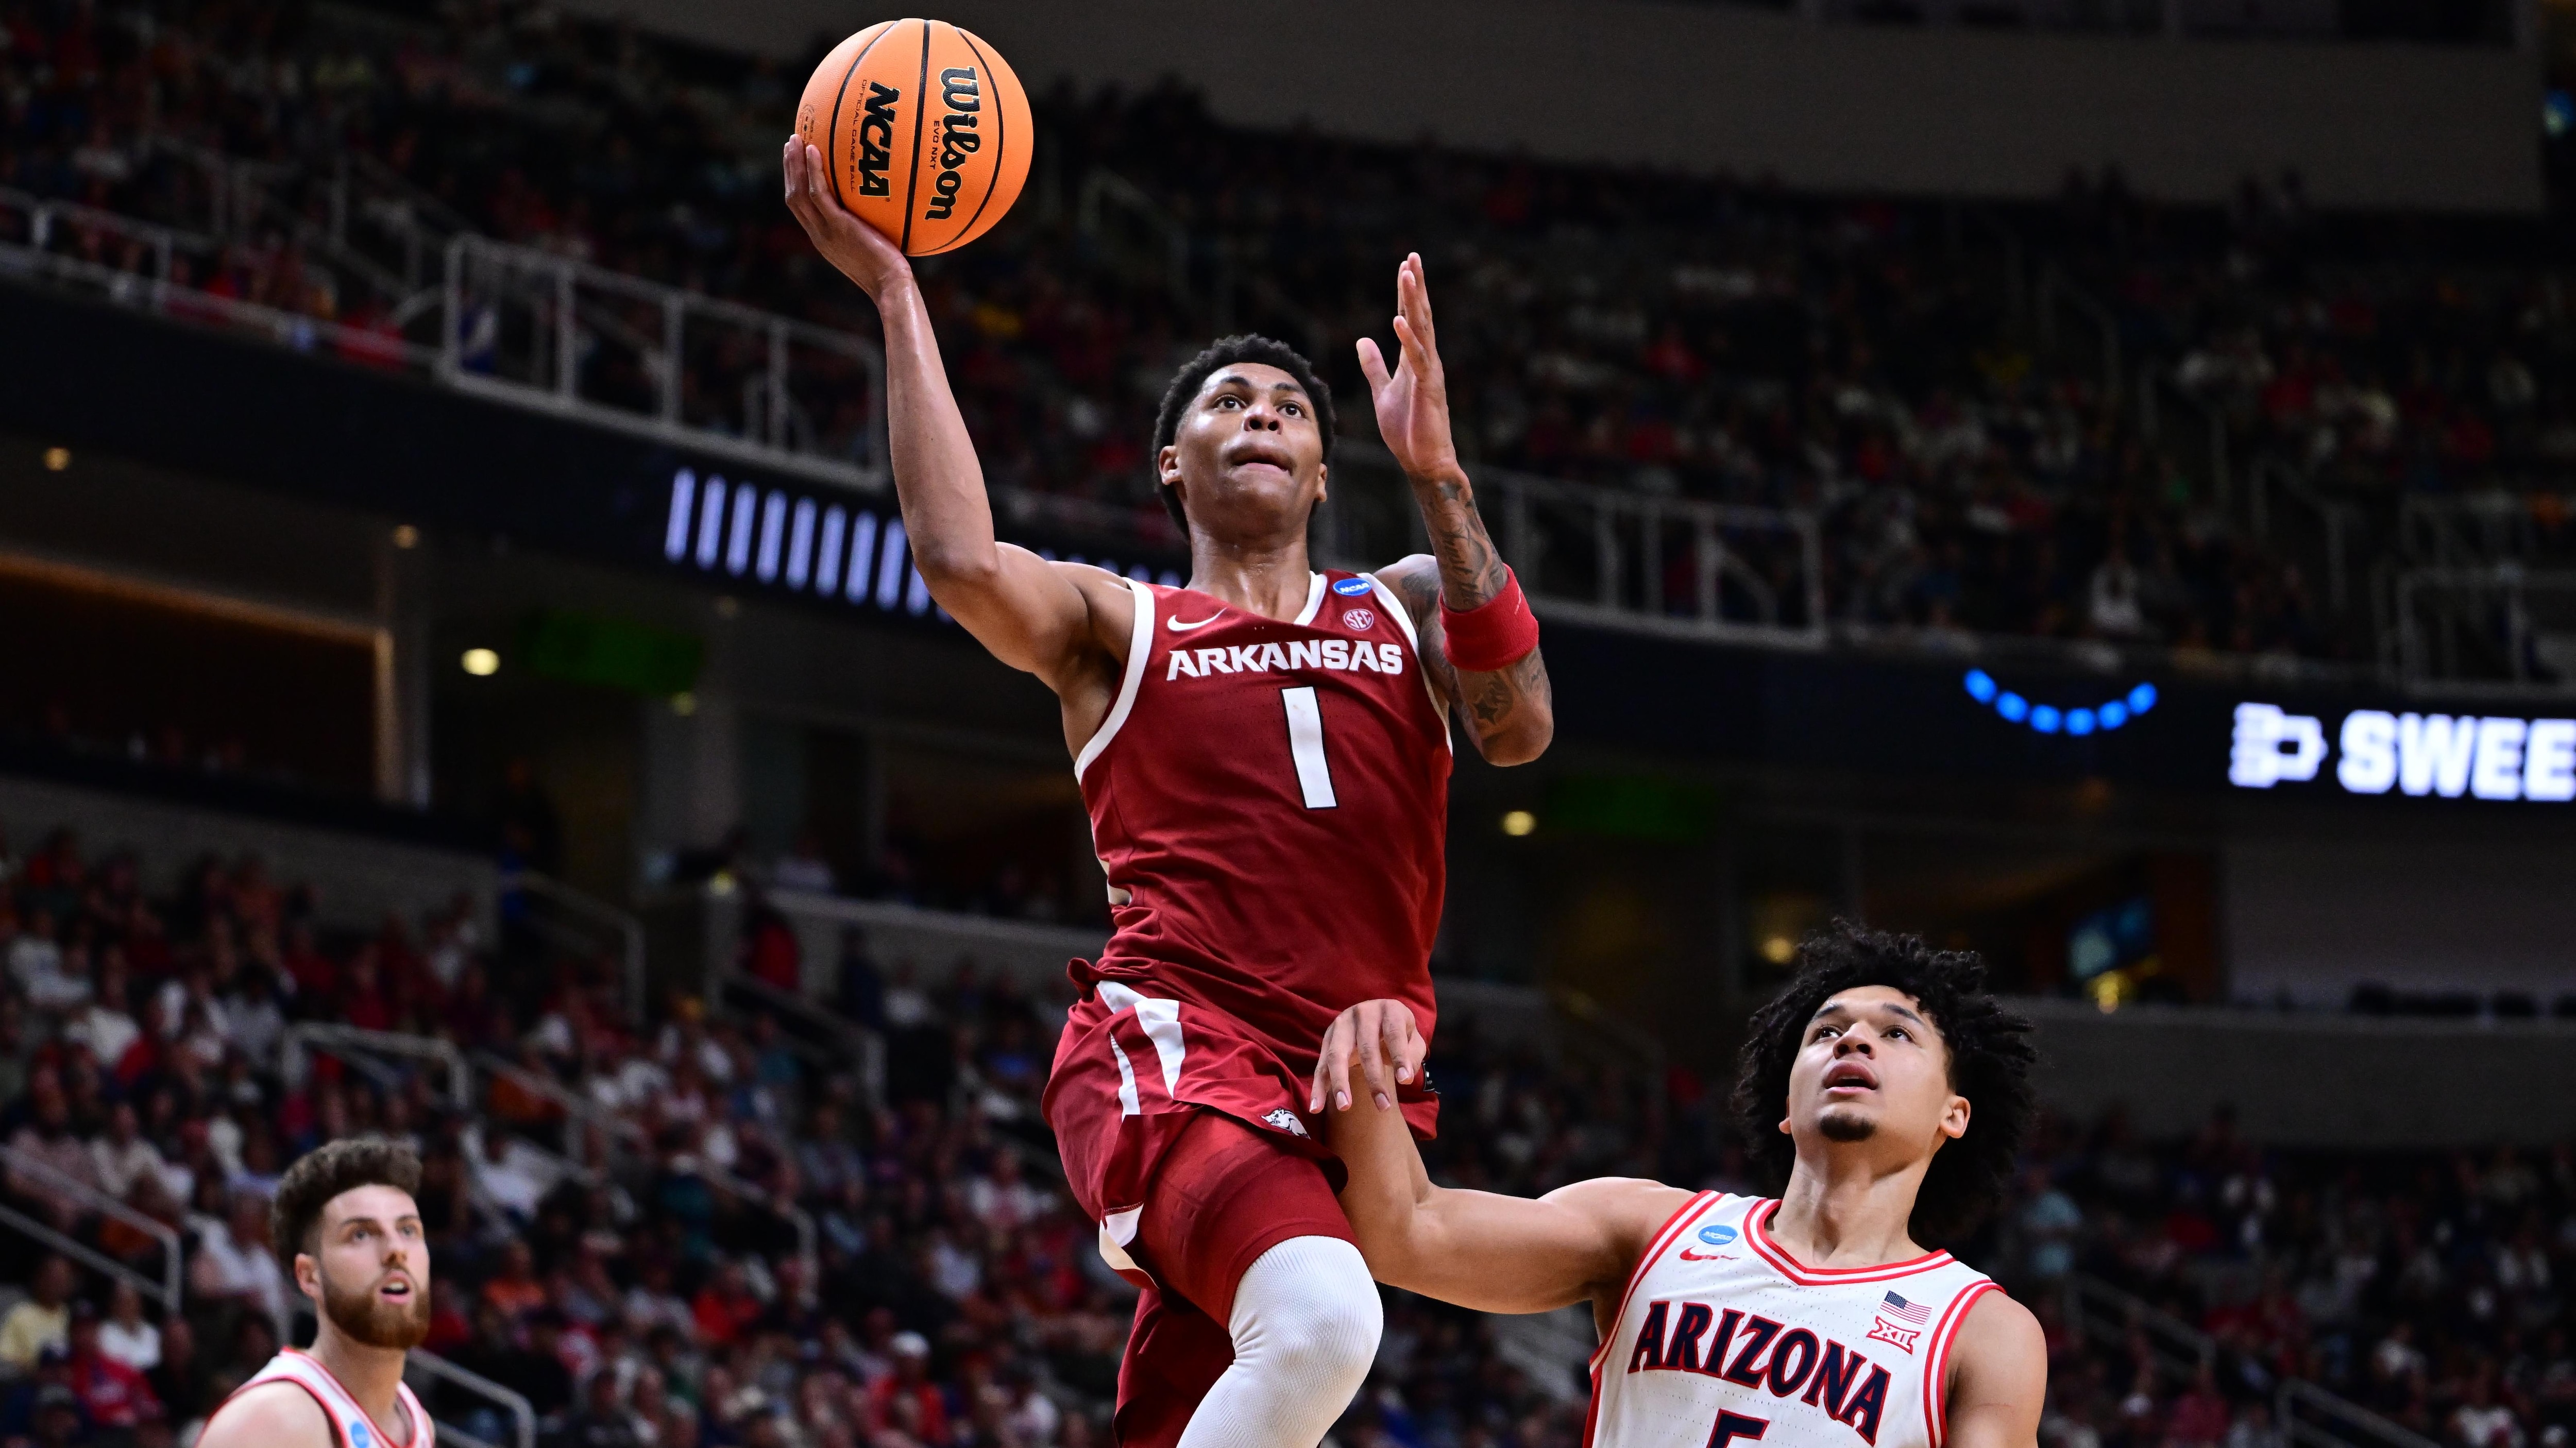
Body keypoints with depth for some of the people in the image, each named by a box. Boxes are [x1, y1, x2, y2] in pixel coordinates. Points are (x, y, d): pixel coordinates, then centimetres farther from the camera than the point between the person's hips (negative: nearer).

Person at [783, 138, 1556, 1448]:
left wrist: (1436, 475, -6)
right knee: (1323, 1320, -35)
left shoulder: (1404, 608, 23)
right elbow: (962, 563, -9)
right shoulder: (1117, 627, 14)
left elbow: (1519, 728, 2)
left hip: (1339, 1092, 4)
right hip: (1170, 1045, -4)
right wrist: (894, 295, -5)